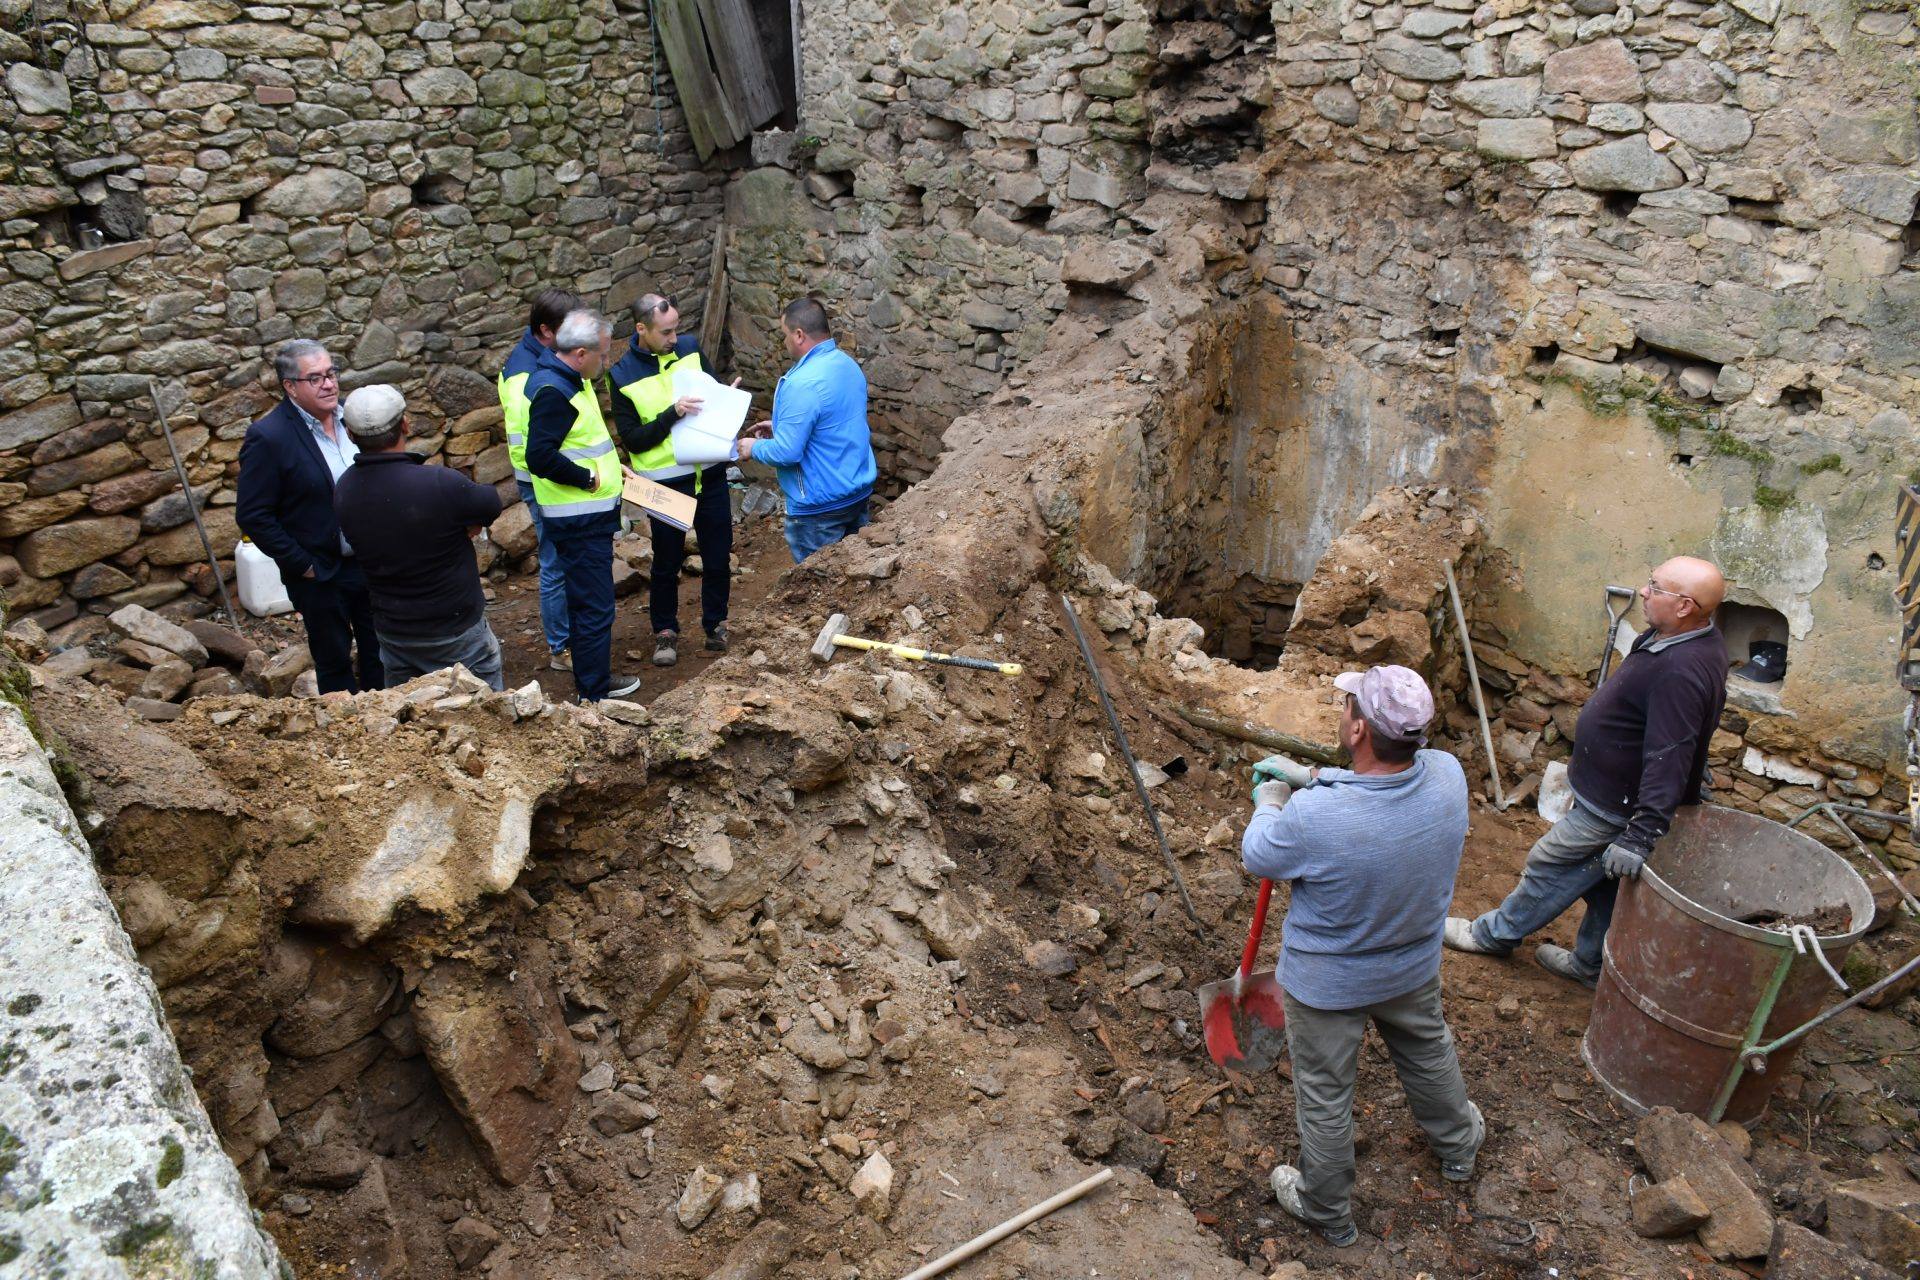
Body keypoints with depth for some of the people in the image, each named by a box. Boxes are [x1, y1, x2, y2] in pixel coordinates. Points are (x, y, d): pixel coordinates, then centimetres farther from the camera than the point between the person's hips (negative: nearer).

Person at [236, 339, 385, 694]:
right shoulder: (268, 437, -17)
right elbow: (252, 516, -15)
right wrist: (302, 566, -14)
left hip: (372, 563, 5)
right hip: (321, 574, -5)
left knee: (379, 654, 19)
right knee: (335, 664, 13)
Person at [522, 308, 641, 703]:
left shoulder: (569, 380, 12)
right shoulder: (553, 391, -21)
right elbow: (540, 457, -29)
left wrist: (611, 464, 13)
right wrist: (588, 477, -19)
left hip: (590, 514, 11)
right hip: (579, 520, -11)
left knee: (587, 603, 20)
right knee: (595, 608, -5)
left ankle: (594, 682, 33)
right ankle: (593, 698, 4)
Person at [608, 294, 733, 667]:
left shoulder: (689, 347, 0)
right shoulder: (624, 377, -11)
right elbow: (632, 439, -13)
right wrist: (673, 413, -25)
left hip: (710, 473, 3)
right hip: (665, 482, -3)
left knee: (718, 557, 12)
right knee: (667, 562, 9)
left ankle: (715, 623, 31)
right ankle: (665, 631, 28)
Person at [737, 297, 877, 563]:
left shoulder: (803, 384, -25)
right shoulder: (848, 364, 4)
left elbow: (787, 453, -24)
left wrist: (755, 447, -5)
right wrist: (782, 427, 18)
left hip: (822, 506, -9)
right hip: (858, 492, 9)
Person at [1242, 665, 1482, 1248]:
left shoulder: (1315, 816, -40)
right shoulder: (1447, 774, -24)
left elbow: (1258, 856, -17)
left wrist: (1269, 801, 2)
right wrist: (1308, 776, 5)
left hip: (1327, 985, -5)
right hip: (1414, 967, 5)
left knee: (1324, 1096, 20)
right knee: (1428, 1052, 34)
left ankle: (1327, 1210, 44)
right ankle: (1458, 1144, 62)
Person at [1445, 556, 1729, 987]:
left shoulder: (1682, 671, -34)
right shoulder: (1684, 636, -1)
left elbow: (1668, 761, -37)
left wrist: (1640, 835, -37)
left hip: (1614, 806, -9)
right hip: (1614, 792, 10)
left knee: (1551, 865, 9)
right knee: (1605, 881, 22)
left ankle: (1495, 934, 29)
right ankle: (1591, 964, 39)